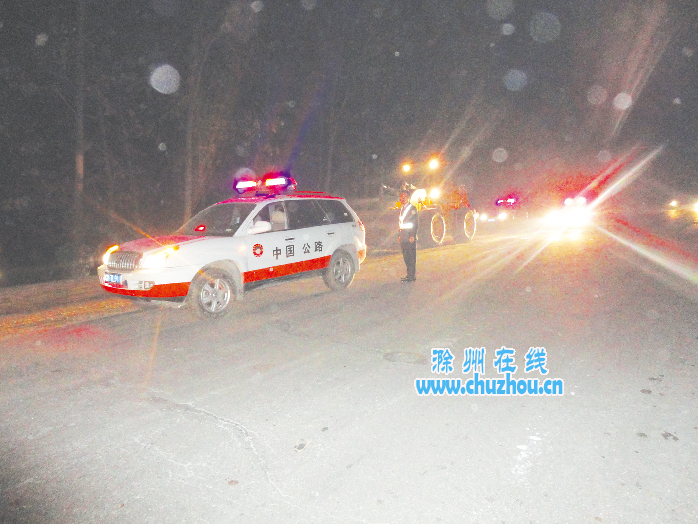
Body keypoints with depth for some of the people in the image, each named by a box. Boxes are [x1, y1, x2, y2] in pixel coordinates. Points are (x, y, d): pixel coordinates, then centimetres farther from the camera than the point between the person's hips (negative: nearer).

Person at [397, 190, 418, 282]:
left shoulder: (412, 209, -4)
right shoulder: (401, 209, 18)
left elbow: (416, 224, -9)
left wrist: (412, 236, -16)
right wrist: (399, 235, 16)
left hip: (410, 237, -8)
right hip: (403, 237, 8)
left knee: (411, 257, -6)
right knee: (406, 257, 9)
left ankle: (412, 276, -4)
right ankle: (410, 275, 16)